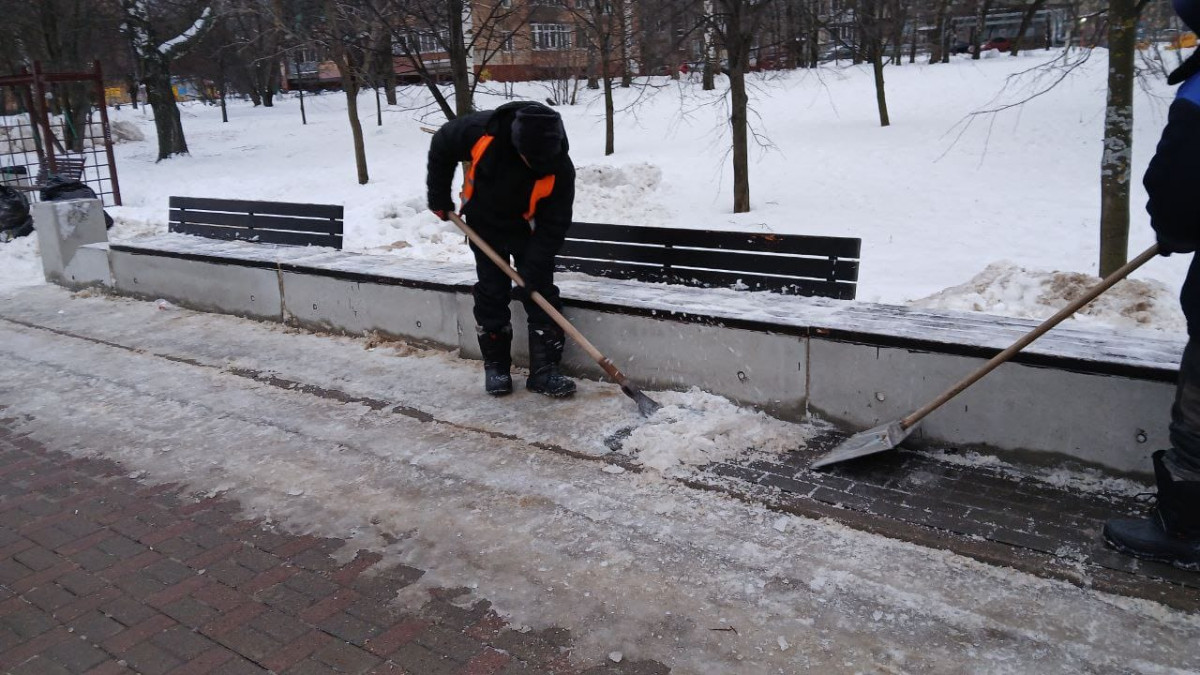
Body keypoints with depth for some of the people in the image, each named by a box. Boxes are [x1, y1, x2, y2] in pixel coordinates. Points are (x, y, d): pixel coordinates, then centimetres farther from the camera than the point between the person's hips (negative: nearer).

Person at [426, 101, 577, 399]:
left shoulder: (559, 168, -30)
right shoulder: (482, 131, -30)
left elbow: (553, 225, -23)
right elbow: (442, 145, -10)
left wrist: (533, 271, -27)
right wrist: (439, 196, -4)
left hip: (528, 230, 0)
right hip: (485, 225, 0)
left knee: (541, 294, -4)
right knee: (491, 295, 4)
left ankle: (544, 370, 4)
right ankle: (495, 365, 16)